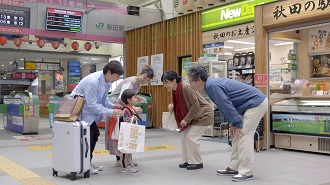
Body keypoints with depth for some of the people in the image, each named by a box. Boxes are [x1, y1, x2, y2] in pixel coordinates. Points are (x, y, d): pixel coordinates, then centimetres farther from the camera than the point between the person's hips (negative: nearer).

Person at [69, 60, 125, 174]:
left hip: (87, 109, 9)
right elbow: (92, 104, -30)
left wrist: (112, 106, -6)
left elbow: (103, 98, 11)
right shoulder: (93, 81, -31)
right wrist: (110, 112, -27)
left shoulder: (106, 81, -3)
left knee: (95, 134, 10)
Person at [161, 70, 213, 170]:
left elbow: (195, 104, -26)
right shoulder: (174, 91, -1)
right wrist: (172, 109, -13)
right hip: (192, 116, 9)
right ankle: (187, 160, 16)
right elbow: (180, 106, 8)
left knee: (191, 136, -11)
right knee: (184, 135, 5)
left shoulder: (185, 87, -27)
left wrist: (186, 119, -22)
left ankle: (197, 162, 3)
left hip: (203, 114, -9)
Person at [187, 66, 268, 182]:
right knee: (237, 136, 12)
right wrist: (232, 123, 8)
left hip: (256, 103, -10)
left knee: (243, 136, -12)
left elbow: (226, 105, -23)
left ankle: (246, 172, -7)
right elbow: (224, 106, 13)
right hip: (252, 104, 10)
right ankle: (234, 167, 18)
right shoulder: (211, 84, 9)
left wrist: (237, 124, -17)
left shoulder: (212, 86, -22)